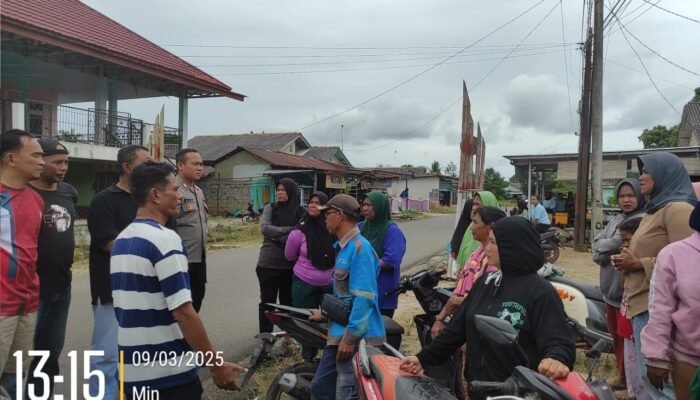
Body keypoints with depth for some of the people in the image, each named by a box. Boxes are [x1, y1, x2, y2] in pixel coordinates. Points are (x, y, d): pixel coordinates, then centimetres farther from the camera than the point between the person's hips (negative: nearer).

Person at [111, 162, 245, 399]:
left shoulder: (120, 241, 8)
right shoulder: (164, 239, -19)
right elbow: (182, 312, -23)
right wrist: (215, 364, -15)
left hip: (130, 371, 8)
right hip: (168, 373, -8)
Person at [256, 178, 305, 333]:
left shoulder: (301, 212, -1)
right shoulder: (270, 208, 3)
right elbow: (264, 228, -12)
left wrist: (277, 236, -14)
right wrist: (288, 230, -15)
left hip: (289, 265, 0)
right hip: (268, 263, 0)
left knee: (288, 302, 12)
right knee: (267, 302, 10)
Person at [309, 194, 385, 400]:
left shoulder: (359, 248, -18)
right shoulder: (343, 247, 12)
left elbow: (364, 297, -23)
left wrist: (350, 337, -22)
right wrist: (325, 313, 28)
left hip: (357, 336, -10)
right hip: (340, 331, 10)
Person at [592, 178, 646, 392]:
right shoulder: (616, 219, 15)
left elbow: (619, 243, -22)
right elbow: (597, 242, 8)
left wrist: (602, 248, -4)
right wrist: (605, 250, -13)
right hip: (610, 286, 8)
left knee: (626, 337, 2)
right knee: (616, 335, 19)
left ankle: (627, 379, 17)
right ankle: (621, 375, 34)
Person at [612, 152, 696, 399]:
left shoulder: (678, 209, -11)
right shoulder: (655, 210, 22)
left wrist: (638, 263, -15)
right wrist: (630, 260, 10)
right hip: (643, 304, 11)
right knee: (649, 377, 16)